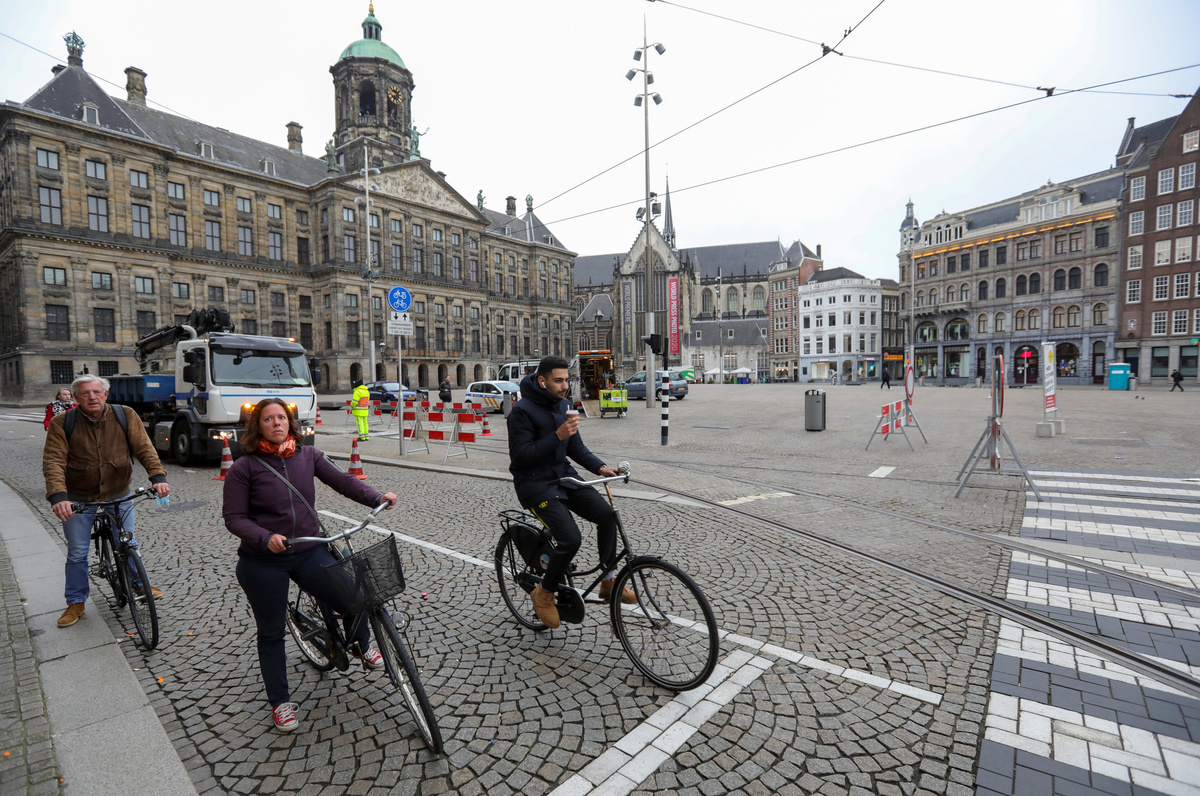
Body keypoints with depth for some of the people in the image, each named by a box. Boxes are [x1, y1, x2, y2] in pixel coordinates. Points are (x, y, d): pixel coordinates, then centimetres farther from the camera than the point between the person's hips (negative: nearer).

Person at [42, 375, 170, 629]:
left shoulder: (126, 416, -8)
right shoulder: (61, 423, -11)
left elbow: (144, 448, -11)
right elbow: (53, 462, -17)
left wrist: (158, 477, -24)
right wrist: (57, 497, -30)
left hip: (119, 496, 1)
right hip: (78, 500, -1)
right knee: (77, 553, 9)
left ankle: (140, 584, 33)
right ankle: (76, 603, 26)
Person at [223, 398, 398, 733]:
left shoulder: (307, 455, 0)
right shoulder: (244, 468, -8)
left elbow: (341, 480, -5)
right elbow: (234, 518, -9)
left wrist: (377, 497, -19)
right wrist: (266, 538, -26)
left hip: (309, 552, 2)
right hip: (263, 562, -2)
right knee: (271, 633, 12)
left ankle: (361, 645, 28)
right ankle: (280, 702, 34)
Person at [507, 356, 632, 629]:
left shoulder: (563, 405, 6)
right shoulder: (522, 411, -16)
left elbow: (576, 447, 10)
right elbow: (520, 456, -20)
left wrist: (600, 467, -5)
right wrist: (557, 436, -27)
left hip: (563, 475, 7)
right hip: (535, 483, -7)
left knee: (607, 514, -10)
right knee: (571, 538, -20)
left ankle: (608, 582, 8)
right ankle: (544, 593, 7)